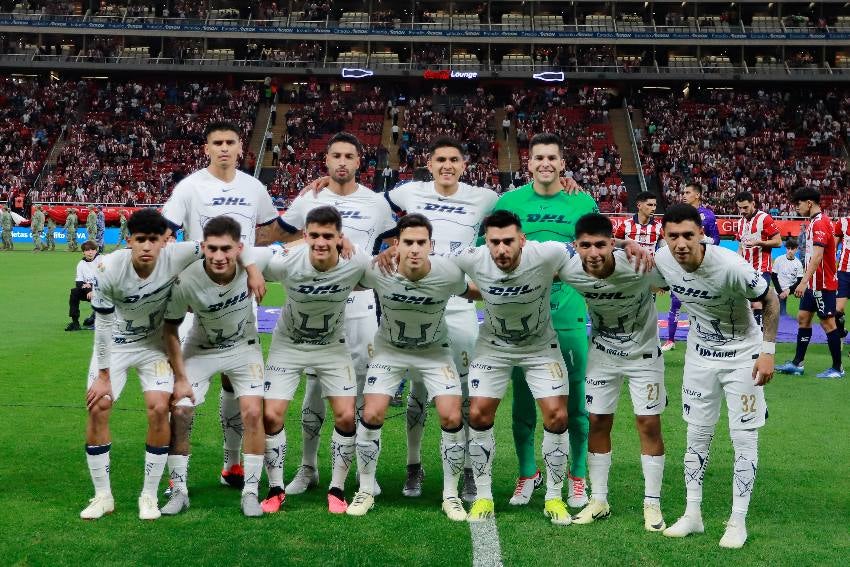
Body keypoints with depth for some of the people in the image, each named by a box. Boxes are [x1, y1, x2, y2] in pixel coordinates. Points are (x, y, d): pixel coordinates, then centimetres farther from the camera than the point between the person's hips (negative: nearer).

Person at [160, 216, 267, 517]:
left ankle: (251, 492, 3)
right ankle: (179, 492, 9)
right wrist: (180, 376, -14)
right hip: (200, 350, 0)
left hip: (244, 347, 1)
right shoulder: (186, 281, -30)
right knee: (179, 413, -8)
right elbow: (171, 328, -14)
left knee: (253, 414, -11)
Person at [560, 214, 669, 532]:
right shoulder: (568, 271, -23)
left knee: (649, 425, -1)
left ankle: (652, 504, 13)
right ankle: (599, 501, 19)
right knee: (598, 423, 6)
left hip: (644, 353, -2)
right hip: (602, 353, 3)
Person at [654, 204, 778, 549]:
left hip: (743, 355, -4)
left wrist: (768, 351, -16)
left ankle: (738, 521, 10)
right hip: (700, 355, 4)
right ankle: (693, 514, 20)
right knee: (697, 436, 9)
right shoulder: (662, 260, -17)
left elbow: (770, 301, -15)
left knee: (744, 439, -1)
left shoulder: (731, 267, -29)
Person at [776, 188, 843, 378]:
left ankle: (837, 368, 6)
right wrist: (806, 282, 20)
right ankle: (797, 363, 14)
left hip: (823, 283, -10)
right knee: (803, 318, 10)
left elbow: (817, 256, -26)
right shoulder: (815, 221, 12)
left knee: (828, 322, -3)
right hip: (814, 283, 10)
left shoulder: (820, 223, -18)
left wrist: (804, 281, -28)